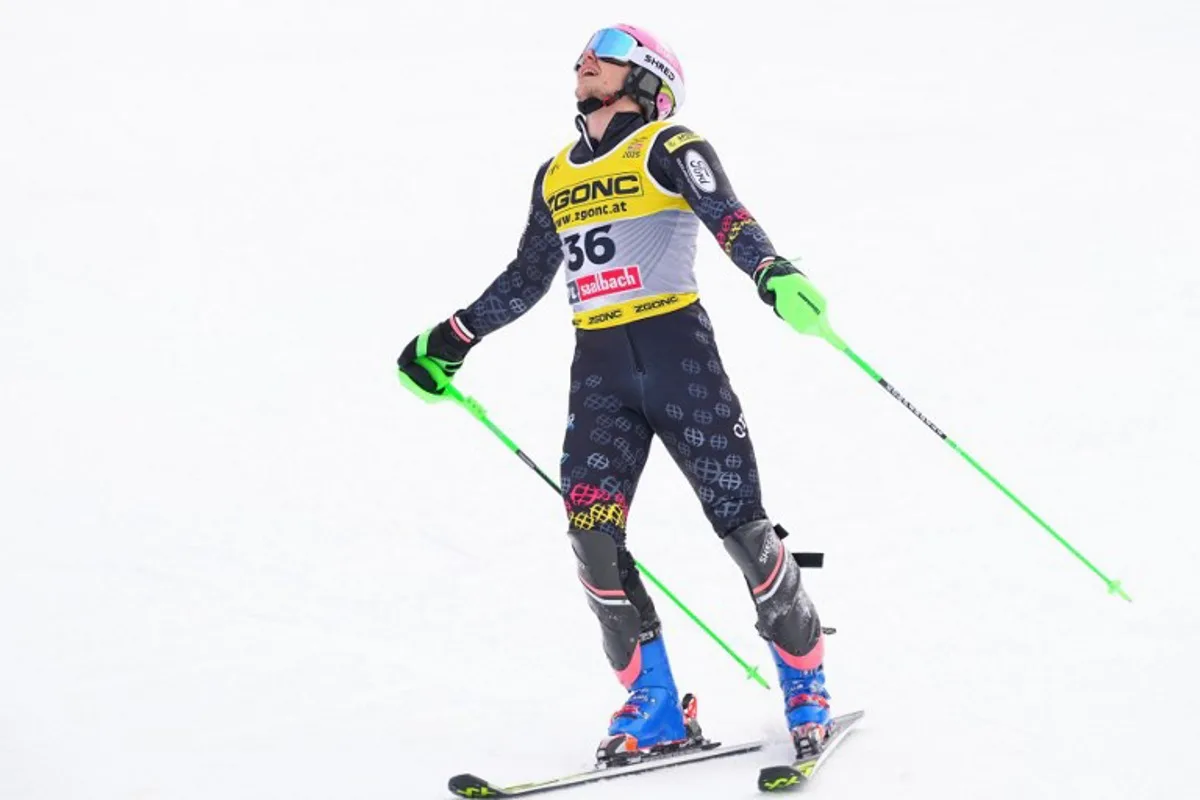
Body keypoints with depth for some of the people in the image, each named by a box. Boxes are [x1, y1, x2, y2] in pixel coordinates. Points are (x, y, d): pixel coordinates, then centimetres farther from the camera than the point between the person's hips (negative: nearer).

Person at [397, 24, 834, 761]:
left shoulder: (670, 148, -1)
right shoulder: (554, 178, 17)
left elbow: (729, 221, -17)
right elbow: (526, 280, 27)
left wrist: (774, 275, -37)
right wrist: (450, 342, 28)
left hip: (678, 352, -5)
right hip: (599, 368, 5)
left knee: (740, 521, -5)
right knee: (592, 533, -11)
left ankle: (807, 689, 12)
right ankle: (654, 706, -1)